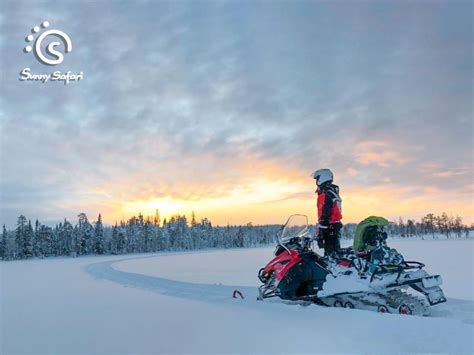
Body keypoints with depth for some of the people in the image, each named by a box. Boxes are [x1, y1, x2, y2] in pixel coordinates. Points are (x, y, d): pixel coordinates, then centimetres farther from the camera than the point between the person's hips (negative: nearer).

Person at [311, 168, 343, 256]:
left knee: (329, 254, -9)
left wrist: (319, 234, -22)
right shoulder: (334, 193, 17)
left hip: (329, 229, -10)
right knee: (335, 252, 16)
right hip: (336, 226, 10)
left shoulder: (324, 195, -16)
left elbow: (324, 216, -22)